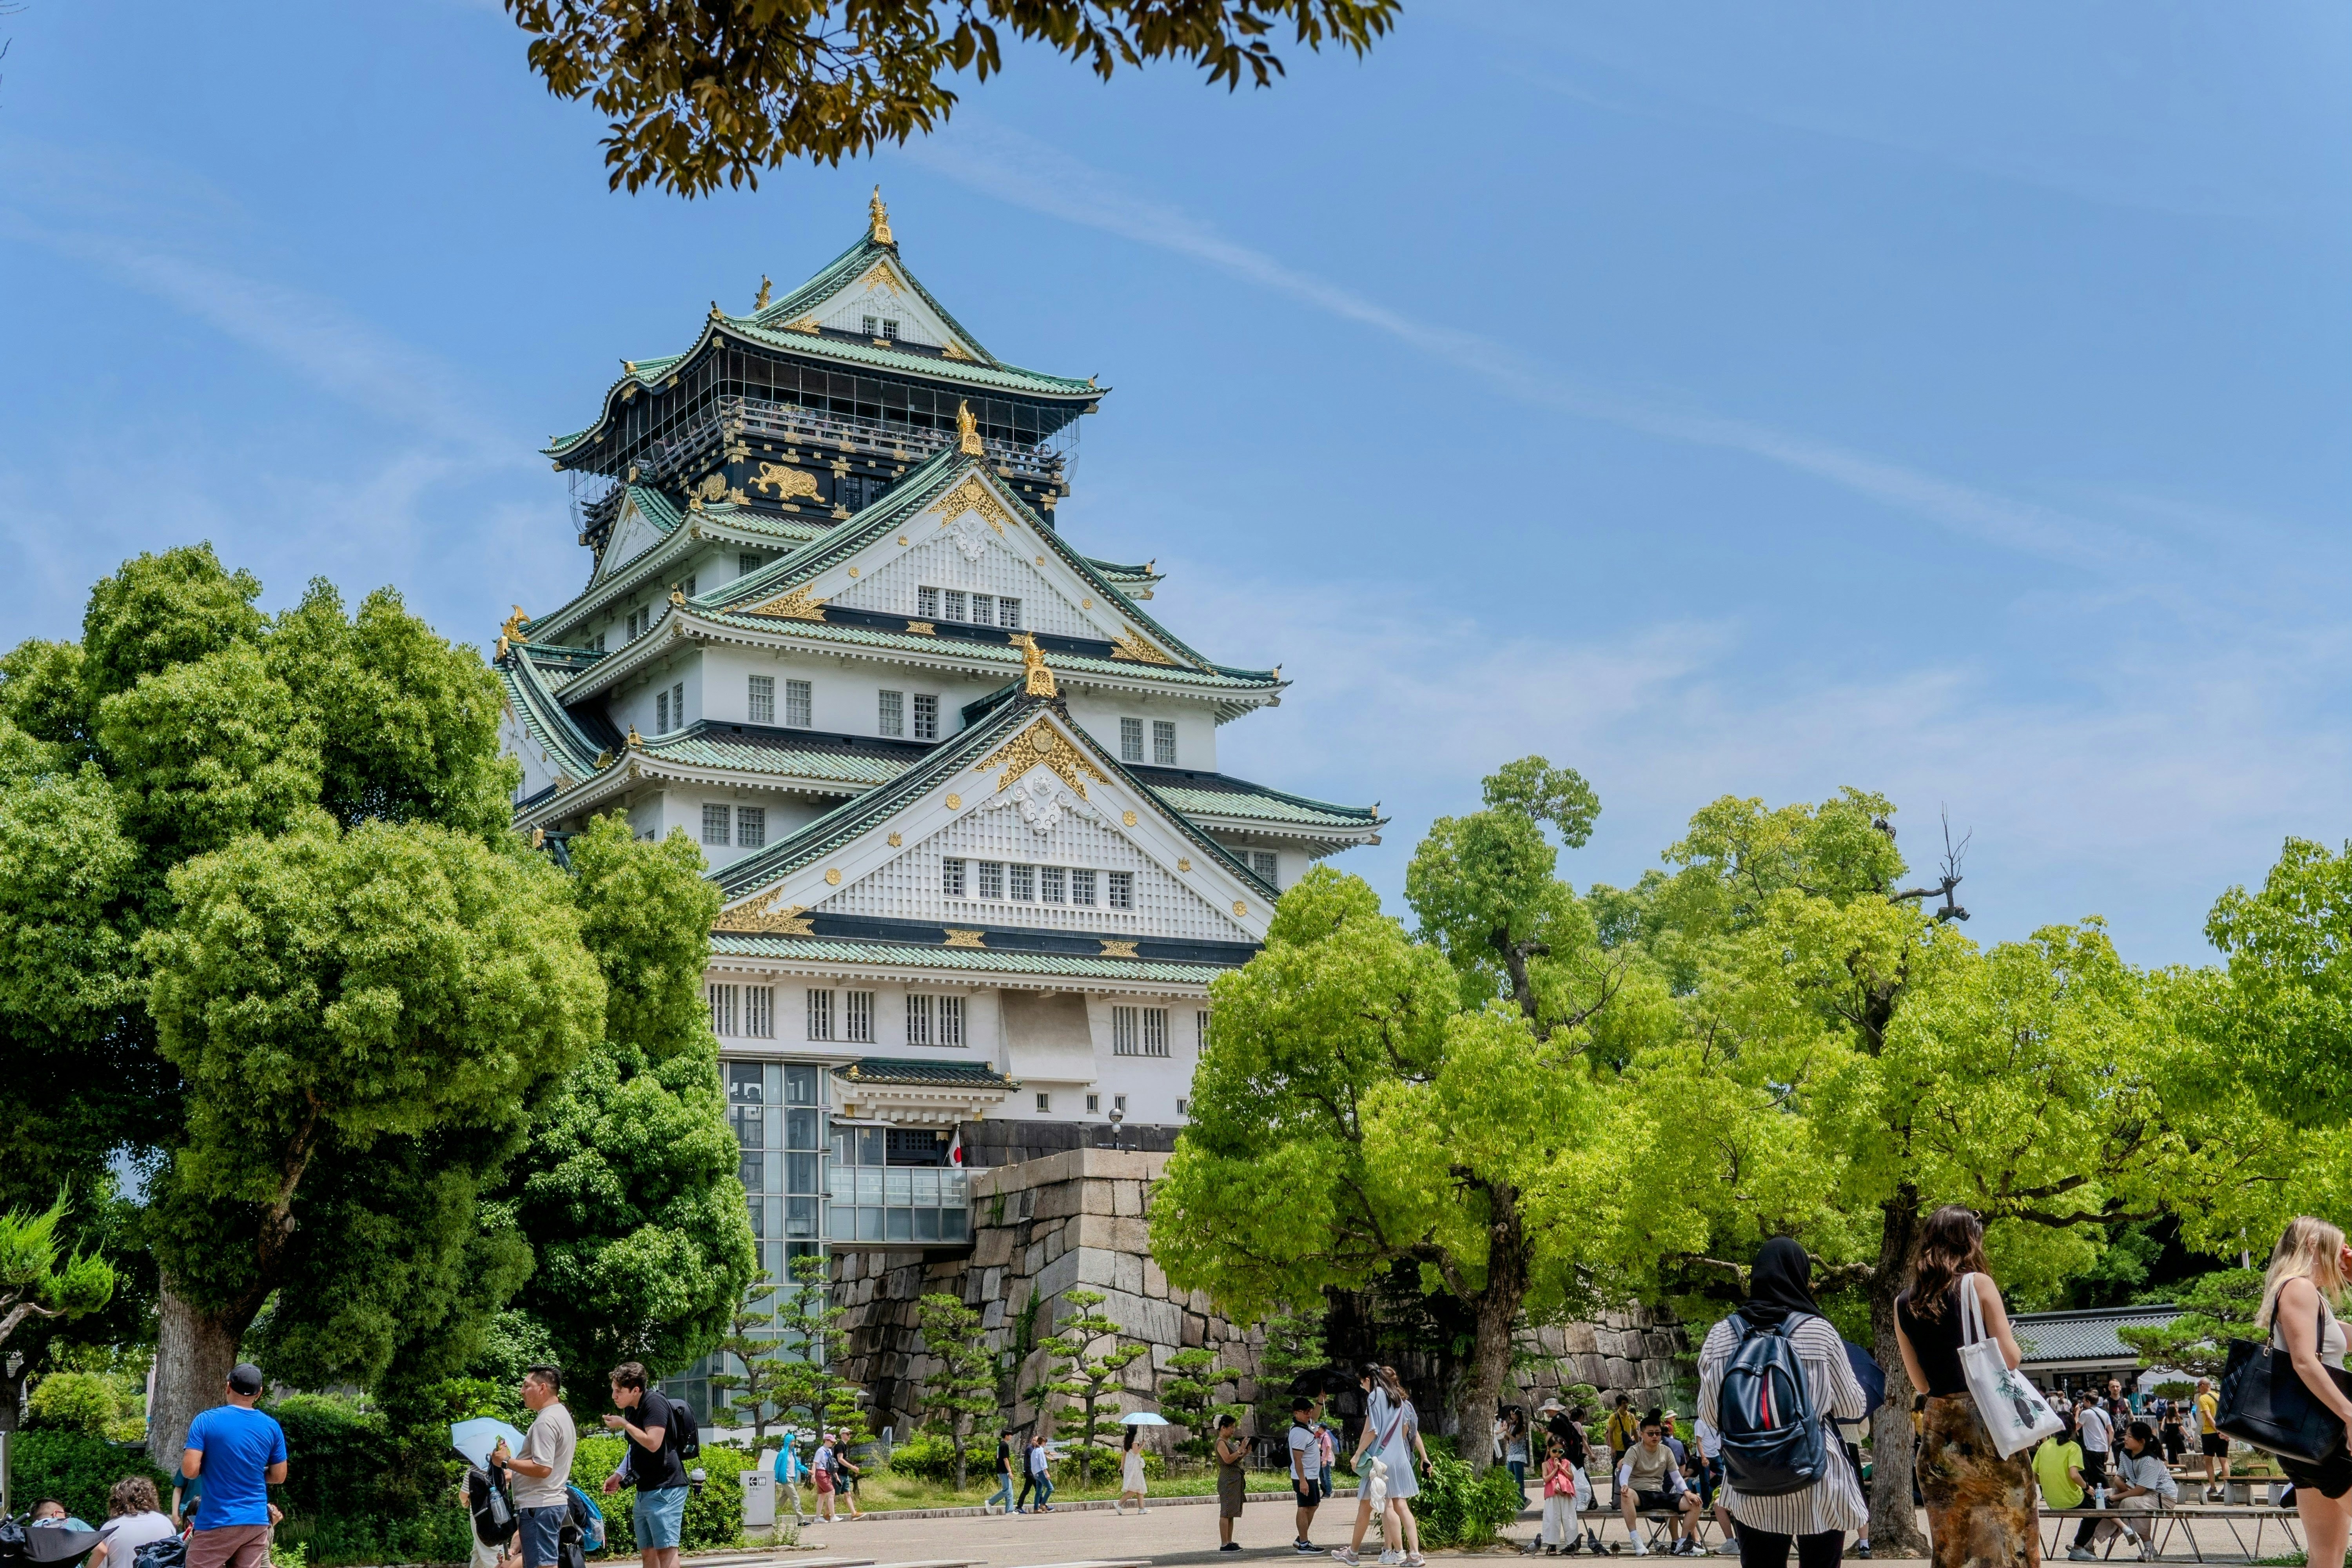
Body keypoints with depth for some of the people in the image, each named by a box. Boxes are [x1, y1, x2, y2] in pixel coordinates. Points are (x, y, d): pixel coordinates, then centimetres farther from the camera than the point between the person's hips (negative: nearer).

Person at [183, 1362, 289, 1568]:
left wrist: (212, 1467, 10)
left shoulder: (206, 1421, -6)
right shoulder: (272, 1427, 3)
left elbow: (189, 1470, -11)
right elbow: (279, 1476, 8)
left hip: (217, 1522, -4)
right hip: (257, 1522, 4)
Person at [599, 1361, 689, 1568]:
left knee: (666, 1550, -13)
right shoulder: (631, 1410, 14)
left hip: (665, 1488, -10)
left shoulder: (655, 1403, -14)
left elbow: (653, 1443, -24)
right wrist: (619, 1476, 17)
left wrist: (624, 1425, -14)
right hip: (645, 1490, 10)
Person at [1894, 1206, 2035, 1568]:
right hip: (1986, 1421, -4)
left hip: (1938, 1431, 4)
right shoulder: (1978, 1284, -6)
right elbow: (2009, 1359, -8)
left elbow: (1920, 1383, 12)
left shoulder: (1904, 1303, 7)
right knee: (2005, 1531, 3)